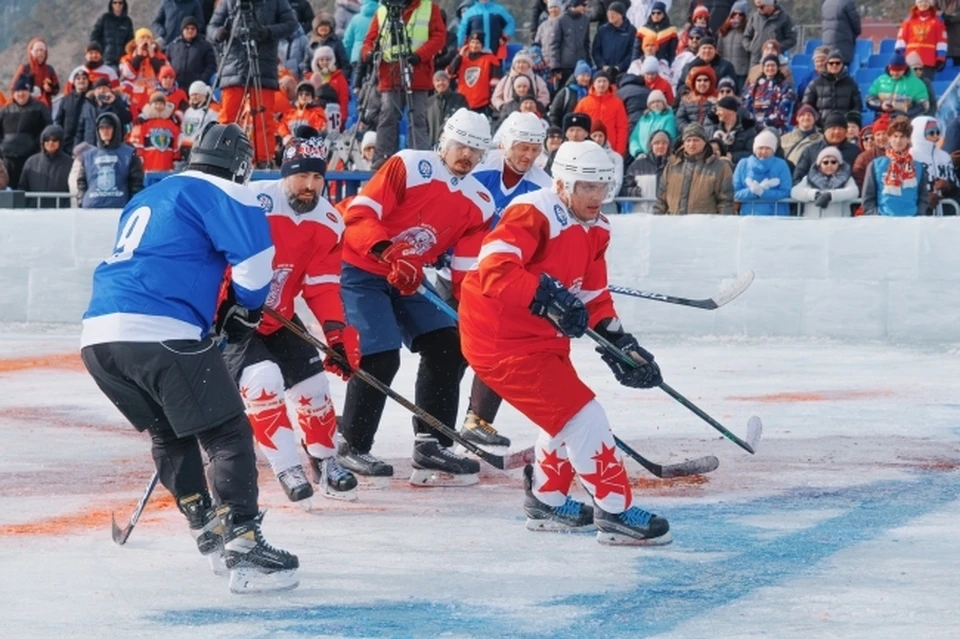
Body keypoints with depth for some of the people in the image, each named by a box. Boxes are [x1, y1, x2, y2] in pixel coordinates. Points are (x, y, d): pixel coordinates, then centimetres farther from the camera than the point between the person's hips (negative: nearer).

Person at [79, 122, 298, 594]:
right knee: (228, 435, -1)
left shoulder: (147, 199, 29)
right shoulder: (223, 194, 4)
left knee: (170, 434, 26)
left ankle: (207, 531, 32)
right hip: (159, 333, -8)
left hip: (98, 335, 8)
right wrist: (243, 313, 12)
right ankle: (243, 547, -9)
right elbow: (255, 260, -6)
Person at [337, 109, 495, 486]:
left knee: (448, 348, -3)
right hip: (361, 272, -7)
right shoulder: (408, 166, -14)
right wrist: (388, 252, -34)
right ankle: (353, 448, -1)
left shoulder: (480, 203, 5)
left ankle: (431, 444, 5)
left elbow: (467, 268, 6)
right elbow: (359, 214, -20)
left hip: (411, 282, 7)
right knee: (380, 358, -17)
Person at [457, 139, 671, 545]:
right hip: (502, 340, -10)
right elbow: (495, 270, -32)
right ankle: (615, 513, -5)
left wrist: (619, 341, -1)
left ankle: (547, 502, 42)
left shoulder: (595, 230, 8)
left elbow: (594, 297, 12)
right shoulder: (533, 215, -22)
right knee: (581, 415, -12)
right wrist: (548, 299, -39)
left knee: (567, 415, 24)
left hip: (543, 337, 10)